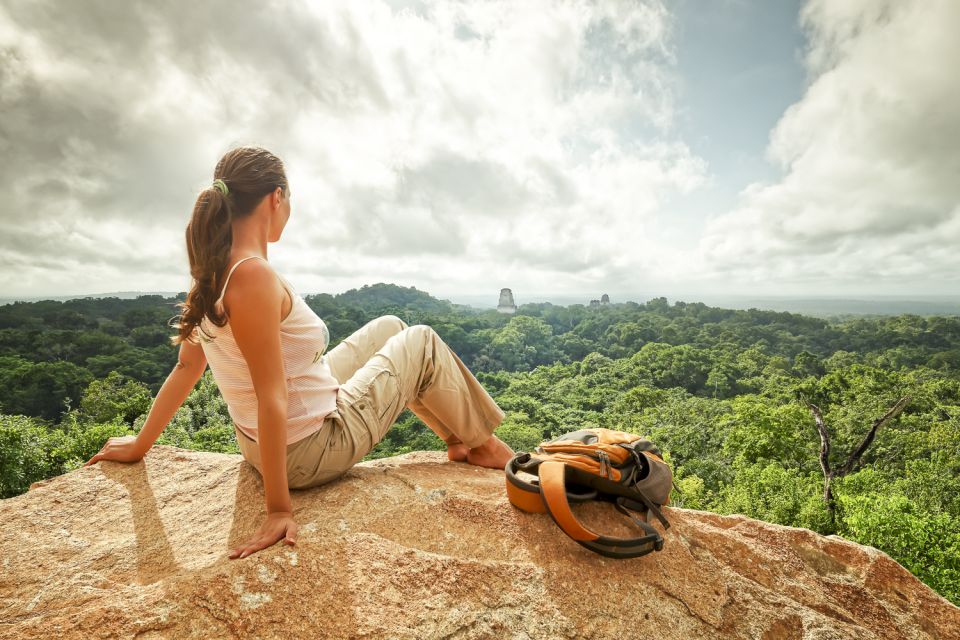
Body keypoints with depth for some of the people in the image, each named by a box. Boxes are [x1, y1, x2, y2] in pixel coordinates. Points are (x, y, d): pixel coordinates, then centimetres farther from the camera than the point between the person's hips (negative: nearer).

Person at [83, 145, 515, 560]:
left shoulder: (213, 271, -1)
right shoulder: (254, 276, -29)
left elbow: (187, 367, 4)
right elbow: (270, 399, -29)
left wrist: (139, 445, 16)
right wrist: (279, 510, -23)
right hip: (311, 451, -9)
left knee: (389, 328, 18)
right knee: (422, 343, 4)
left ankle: (457, 441, 27)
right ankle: (482, 444, 24)